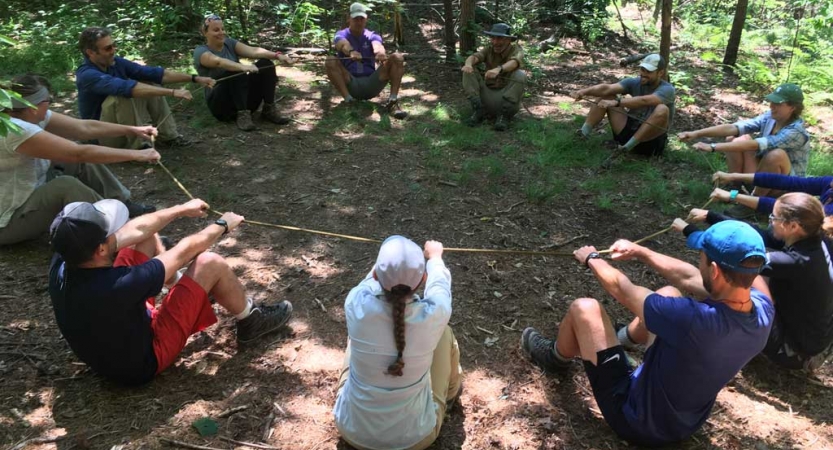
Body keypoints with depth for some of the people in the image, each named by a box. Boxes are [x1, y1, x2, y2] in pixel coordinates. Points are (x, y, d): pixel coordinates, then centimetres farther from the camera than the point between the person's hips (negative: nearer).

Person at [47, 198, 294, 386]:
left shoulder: (61, 264, -20)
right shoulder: (117, 286, -41)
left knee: (146, 238, 5)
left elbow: (135, 230, -7)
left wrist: (181, 209, 8)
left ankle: (180, 285, 34)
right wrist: (222, 225, -6)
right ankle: (251, 321, 13)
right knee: (210, 263, -15)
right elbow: (184, 251, -24)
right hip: (143, 362, -7)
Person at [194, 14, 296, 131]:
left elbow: (252, 51, -13)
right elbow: (218, 61, -31)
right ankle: (242, 115, -30)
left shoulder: (229, 43, 6)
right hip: (221, 104, -5)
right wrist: (242, 67, -50)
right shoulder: (200, 51, -8)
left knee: (265, 63, -13)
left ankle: (269, 110, -13)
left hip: (243, 97, 5)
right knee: (236, 71, -30)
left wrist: (277, 55, -31)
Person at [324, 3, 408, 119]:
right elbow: (344, 45, -24)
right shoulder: (341, 35, 3)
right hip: (350, 84, -2)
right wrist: (351, 52, -49)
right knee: (330, 62, -27)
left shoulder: (372, 36, 8)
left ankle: (393, 101, -25)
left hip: (371, 84, 2)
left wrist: (380, 53, -45)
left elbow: (377, 45, -18)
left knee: (398, 58, -15)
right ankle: (348, 100, -33)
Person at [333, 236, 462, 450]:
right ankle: (451, 392, 45)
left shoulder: (356, 304, -25)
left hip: (352, 430, 1)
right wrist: (435, 256, 23)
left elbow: (371, 280, 2)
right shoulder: (433, 315, -26)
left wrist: (387, 262, 24)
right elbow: (439, 283, 0)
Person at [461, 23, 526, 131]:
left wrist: (498, 69, -52)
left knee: (520, 75, -27)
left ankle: (504, 115, -22)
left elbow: (514, 62, -30)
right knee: (468, 72, -13)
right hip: (487, 96, 2)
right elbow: (474, 57, -16)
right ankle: (478, 110, -16)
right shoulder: (489, 49, 4)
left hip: (508, 98, -2)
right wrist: (468, 64, -42)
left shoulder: (516, 49, -6)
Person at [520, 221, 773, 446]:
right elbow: (688, 277, -2)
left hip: (638, 422, -6)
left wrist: (592, 259, 0)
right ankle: (629, 337, 44)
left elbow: (621, 289, -20)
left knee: (584, 308, -2)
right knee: (669, 292, 14)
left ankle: (555, 359, 30)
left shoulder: (694, 319, -39)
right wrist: (639, 252, 8)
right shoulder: (762, 308, -20)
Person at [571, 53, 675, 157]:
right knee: (606, 96, -3)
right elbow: (607, 88, -17)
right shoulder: (635, 83, -1)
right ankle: (583, 132, -16)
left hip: (651, 141, -5)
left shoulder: (667, 89, -15)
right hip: (628, 131, 5)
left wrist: (616, 102, -48)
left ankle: (627, 146, -29)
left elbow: (644, 101, -36)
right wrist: (584, 91, -35)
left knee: (662, 109, -35)